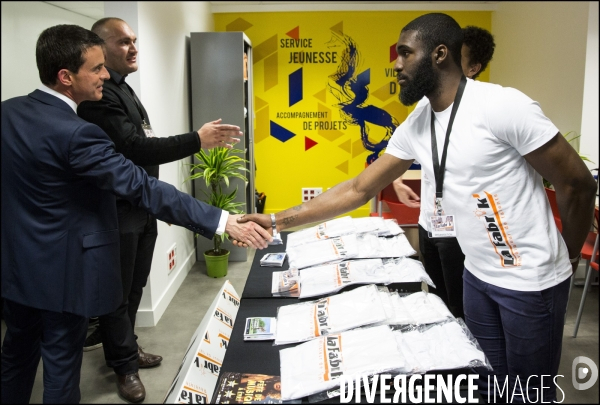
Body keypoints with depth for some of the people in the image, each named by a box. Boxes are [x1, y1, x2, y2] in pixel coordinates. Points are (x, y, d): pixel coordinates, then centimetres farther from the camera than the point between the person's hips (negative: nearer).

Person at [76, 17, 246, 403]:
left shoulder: (123, 89, 13)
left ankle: (124, 345, 38)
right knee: (119, 289, 7)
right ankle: (124, 363, 23)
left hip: (140, 205, 9)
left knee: (135, 285, 20)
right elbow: (134, 149, -28)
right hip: (118, 211, -9)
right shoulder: (98, 94, -20)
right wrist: (197, 140, -32)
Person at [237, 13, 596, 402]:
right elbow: (359, 189, 1)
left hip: (531, 281, -6)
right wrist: (279, 221, -3)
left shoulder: (502, 106, -22)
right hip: (477, 275, 6)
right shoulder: (415, 126, 0)